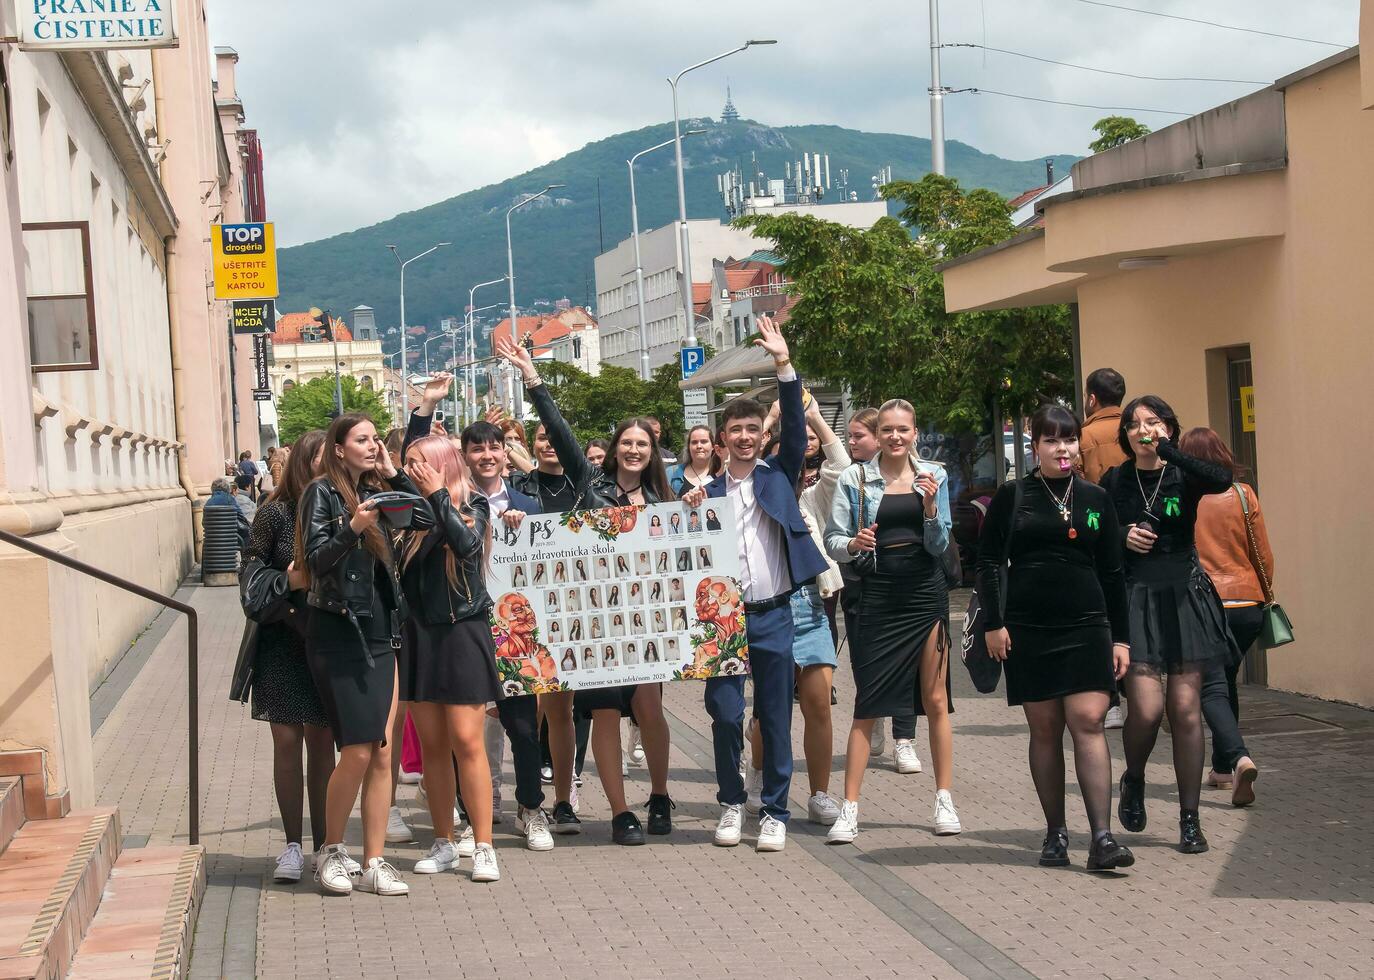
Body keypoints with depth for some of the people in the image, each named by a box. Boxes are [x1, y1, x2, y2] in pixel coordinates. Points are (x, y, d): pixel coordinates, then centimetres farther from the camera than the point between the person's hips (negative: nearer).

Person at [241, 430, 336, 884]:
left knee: (322, 742, 6)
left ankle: (323, 844, 15)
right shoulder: (276, 513, -5)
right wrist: (289, 581, -17)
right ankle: (292, 845, 9)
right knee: (287, 740, 1)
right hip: (283, 640, -2)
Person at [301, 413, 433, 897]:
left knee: (382, 753, 2)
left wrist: (393, 473, 2)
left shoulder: (373, 491, 13)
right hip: (338, 635, -6)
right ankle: (331, 851, 10)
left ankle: (373, 864, 6)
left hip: (379, 636, 6)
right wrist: (352, 529, -28)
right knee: (358, 751, -10)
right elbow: (316, 559, -13)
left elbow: (425, 518, 6)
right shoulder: (323, 492, -4)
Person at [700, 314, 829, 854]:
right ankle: (732, 803, 17)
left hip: (773, 616, 0)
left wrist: (784, 365, -12)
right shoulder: (708, 491, 9)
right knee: (725, 714, -2)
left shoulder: (778, 476, 8)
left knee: (776, 718, 3)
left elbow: (795, 428, -5)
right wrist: (691, 514, -10)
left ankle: (775, 812, 12)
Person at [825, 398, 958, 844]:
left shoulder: (934, 476, 5)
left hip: (926, 594, 1)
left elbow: (939, 545, 5)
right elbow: (832, 540, 1)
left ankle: (945, 800, 15)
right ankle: (849, 808, 2)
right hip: (877, 596, -1)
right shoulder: (855, 479, 1)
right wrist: (853, 544, -20)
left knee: (935, 701, 6)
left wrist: (931, 506, -12)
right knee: (867, 706, -2)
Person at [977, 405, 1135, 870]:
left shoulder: (1095, 498, 8)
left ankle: (1102, 838, -13)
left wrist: (1120, 638, 7)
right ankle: (1055, 833, 13)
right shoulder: (1013, 496, 3)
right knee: (1045, 729, 4)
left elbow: (1112, 571, 11)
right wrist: (993, 623, -4)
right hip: (1029, 630, 0)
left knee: (1088, 722, -10)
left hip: (1086, 627, 0)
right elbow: (988, 560, 4)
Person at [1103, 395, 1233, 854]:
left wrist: (1166, 450, -19)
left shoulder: (1183, 476, 1)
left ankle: (1190, 819, 9)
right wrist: (1121, 539, -7)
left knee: (1186, 711, -1)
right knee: (1146, 708, -13)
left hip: (1183, 597, 0)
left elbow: (1222, 480, -22)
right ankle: (1133, 780, 19)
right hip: (1134, 598, 0)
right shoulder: (1114, 482, 5)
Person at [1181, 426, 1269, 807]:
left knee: (1212, 689, -5)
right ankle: (1222, 767, 26)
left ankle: (1240, 758, -28)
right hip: (1247, 603, 3)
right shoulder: (1243, 494, 1)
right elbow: (1263, 554, 6)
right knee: (1226, 680, 20)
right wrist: (1266, 593, 21)